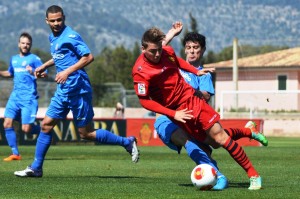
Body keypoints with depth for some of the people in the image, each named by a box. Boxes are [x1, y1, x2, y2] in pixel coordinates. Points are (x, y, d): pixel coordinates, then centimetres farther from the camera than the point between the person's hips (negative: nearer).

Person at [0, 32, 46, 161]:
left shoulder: (34, 59, -2)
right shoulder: (14, 59, 17)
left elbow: (44, 74, -11)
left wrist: (34, 72, -29)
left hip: (29, 98, -6)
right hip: (15, 96, 6)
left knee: (26, 129, -10)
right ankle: (15, 154, 2)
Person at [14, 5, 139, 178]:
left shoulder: (70, 36, -13)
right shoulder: (53, 38, 13)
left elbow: (89, 57, -20)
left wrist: (68, 71, -26)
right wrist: (45, 66, 21)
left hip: (78, 90, -8)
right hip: (63, 91, 8)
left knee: (86, 134, -4)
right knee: (46, 124, 5)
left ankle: (127, 142, 9)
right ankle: (36, 168, 11)